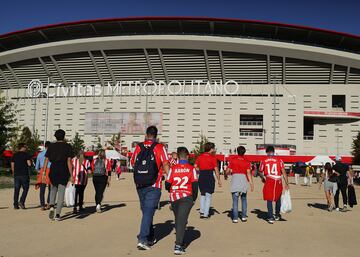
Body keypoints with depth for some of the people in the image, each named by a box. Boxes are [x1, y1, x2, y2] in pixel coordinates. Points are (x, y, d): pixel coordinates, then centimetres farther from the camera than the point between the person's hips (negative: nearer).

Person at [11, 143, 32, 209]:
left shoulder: (14, 155, 11)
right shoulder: (26, 154, -4)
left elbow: (12, 165, 11)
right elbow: (29, 164, -12)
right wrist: (30, 162, 9)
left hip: (16, 175, 5)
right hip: (24, 174, -5)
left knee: (16, 190, 7)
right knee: (25, 189, 5)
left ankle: (15, 205, 6)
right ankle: (21, 202, -9)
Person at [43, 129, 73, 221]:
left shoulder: (51, 146, 6)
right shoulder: (67, 146, -1)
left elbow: (46, 160, 1)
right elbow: (69, 161, -7)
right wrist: (71, 175, -6)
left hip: (53, 170, 2)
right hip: (64, 171, -2)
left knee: (54, 188, 24)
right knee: (61, 192, 5)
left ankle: (52, 206, 0)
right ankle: (57, 214, 2)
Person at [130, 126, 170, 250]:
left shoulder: (138, 147, 3)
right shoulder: (159, 147, -5)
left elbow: (133, 163, 12)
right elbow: (165, 165, -10)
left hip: (139, 185, 4)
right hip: (154, 186, -4)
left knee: (146, 211, 17)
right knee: (148, 212, -2)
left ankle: (150, 238, 27)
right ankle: (142, 239, -11)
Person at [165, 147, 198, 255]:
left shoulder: (173, 168, 0)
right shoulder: (191, 168, -3)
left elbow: (167, 185, 2)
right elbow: (195, 185, -4)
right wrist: (194, 198, 9)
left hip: (174, 197, 3)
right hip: (186, 197, -2)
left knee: (177, 220, 19)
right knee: (182, 221, -4)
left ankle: (180, 242, 29)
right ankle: (178, 245, -14)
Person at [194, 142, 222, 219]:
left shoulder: (200, 156, 7)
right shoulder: (213, 157, -7)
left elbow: (195, 167, 3)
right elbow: (216, 170, -9)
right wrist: (219, 180, -3)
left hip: (201, 177, 5)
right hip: (209, 177, -5)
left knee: (202, 195, 21)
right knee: (208, 196, 4)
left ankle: (202, 212, 17)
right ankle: (205, 214, 3)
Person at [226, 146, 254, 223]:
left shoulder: (232, 159, 4)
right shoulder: (247, 162, 7)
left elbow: (227, 171, 4)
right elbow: (248, 173, -3)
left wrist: (230, 171, 27)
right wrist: (251, 184, -3)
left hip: (235, 178, -1)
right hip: (243, 179, 1)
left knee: (235, 200, 1)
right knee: (244, 199, 15)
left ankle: (235, 218, 0)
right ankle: (244, 217, 15)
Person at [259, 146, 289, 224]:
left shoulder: (263, 161, 2)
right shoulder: (279, 160, 1)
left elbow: (261, 172, 10)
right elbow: (284, 172, -4)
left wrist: (263, 178, 30)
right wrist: (287, 183, -1)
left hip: (269, 181, -1)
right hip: (278, 182, 1)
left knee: (269, 200, 5)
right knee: (278, 198, 20)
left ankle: (271, 217, -1)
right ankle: (277, 215, 32)